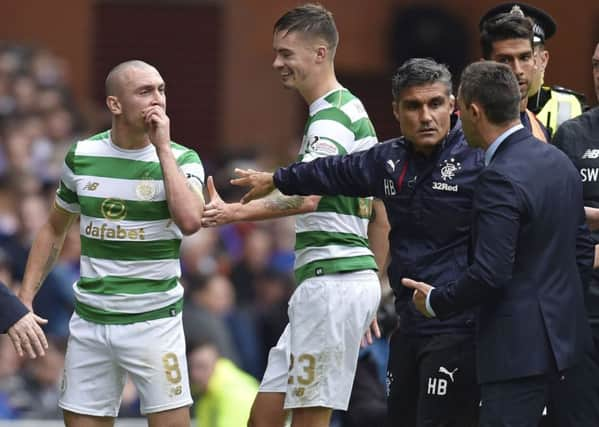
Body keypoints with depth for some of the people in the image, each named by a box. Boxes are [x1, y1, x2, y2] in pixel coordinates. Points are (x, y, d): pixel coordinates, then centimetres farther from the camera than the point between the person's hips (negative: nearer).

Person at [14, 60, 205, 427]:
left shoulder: (181, 159, -6)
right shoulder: (82, 156, 3)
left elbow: (190, 221, -26)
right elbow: (54, 230, 17)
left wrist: (162, 148, -20)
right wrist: (25, 298, 9)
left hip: (154, 322, -3)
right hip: (90, 321, 3)